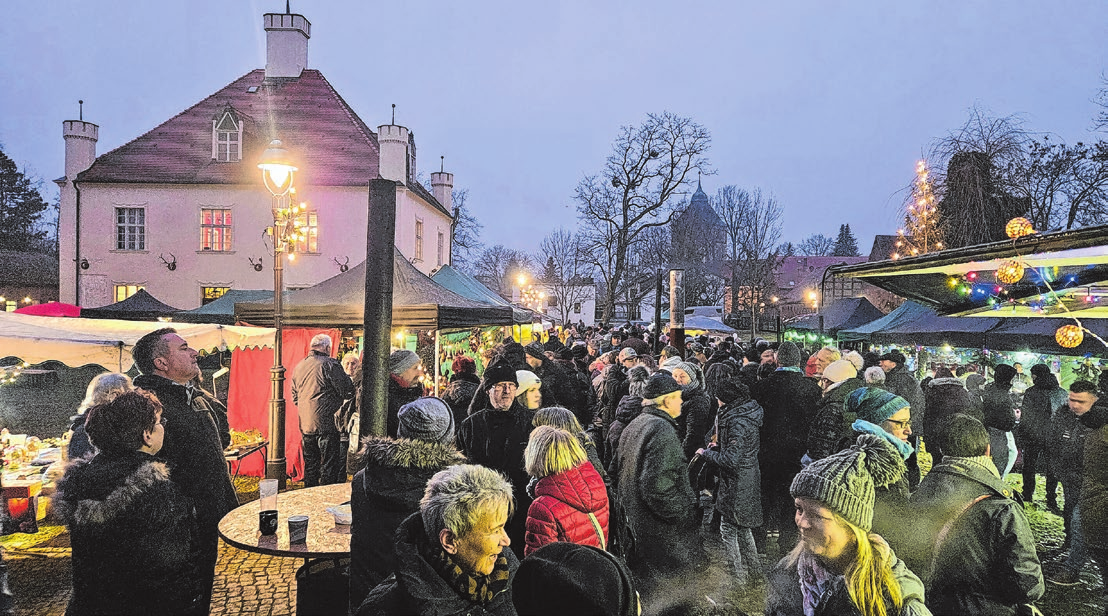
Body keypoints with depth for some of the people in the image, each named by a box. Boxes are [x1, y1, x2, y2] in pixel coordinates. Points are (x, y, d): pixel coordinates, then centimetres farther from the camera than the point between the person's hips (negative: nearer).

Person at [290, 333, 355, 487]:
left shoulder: (299, 366, 13)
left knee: (310, 464, 15)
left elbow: (295, 398, 22)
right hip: (326, 423, -7)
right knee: (329, 465, -1)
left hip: (305, 425, 7)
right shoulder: (329, 364, -10)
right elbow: (348, 392, -11)